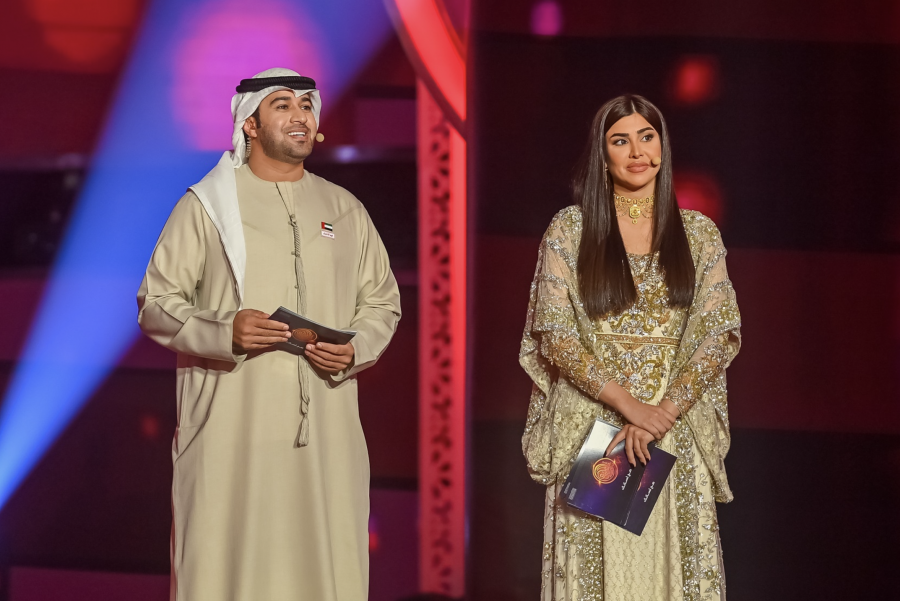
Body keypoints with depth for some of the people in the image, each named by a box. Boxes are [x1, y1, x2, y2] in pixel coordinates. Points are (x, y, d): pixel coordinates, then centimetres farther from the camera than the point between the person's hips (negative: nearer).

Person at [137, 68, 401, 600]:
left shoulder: (345, 211, 16)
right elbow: (156, 305, 3)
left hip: (326, 428, 3)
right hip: (231, 429, -3)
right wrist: (226, 333, -14)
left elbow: (382, 302, 19)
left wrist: (354, 351, -2)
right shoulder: (206, 206, 6)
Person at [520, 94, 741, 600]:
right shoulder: (569, 230, 2)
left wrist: (665, 410, -13)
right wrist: (628, 403, -15)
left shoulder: (699, 233, 8)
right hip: (590, 431, -1)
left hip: (679, 432, 1)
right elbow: (555, 335, -5)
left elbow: (721, 333, 1)